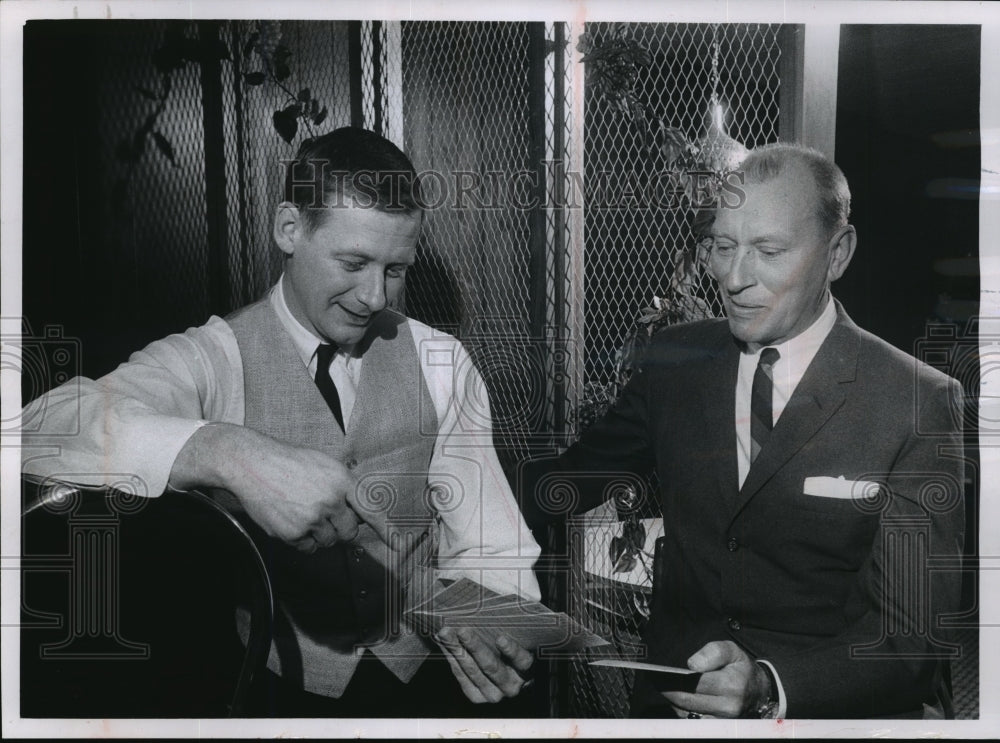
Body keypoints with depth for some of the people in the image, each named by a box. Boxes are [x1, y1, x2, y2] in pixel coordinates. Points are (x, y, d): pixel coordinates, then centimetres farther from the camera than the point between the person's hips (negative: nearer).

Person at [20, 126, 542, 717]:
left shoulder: (441, 364, 3)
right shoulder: (213, 361, -7)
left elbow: (485, 545, 0)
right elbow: (46, 428, -24)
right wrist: (229, 453, -38)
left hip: (427, 681, 2)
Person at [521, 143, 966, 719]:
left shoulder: (918, 402, -9)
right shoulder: (672, 359, 2)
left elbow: (916, 634, -12)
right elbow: (560, 485, 6)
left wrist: (769, 686, -28)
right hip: (671, 695, 2)